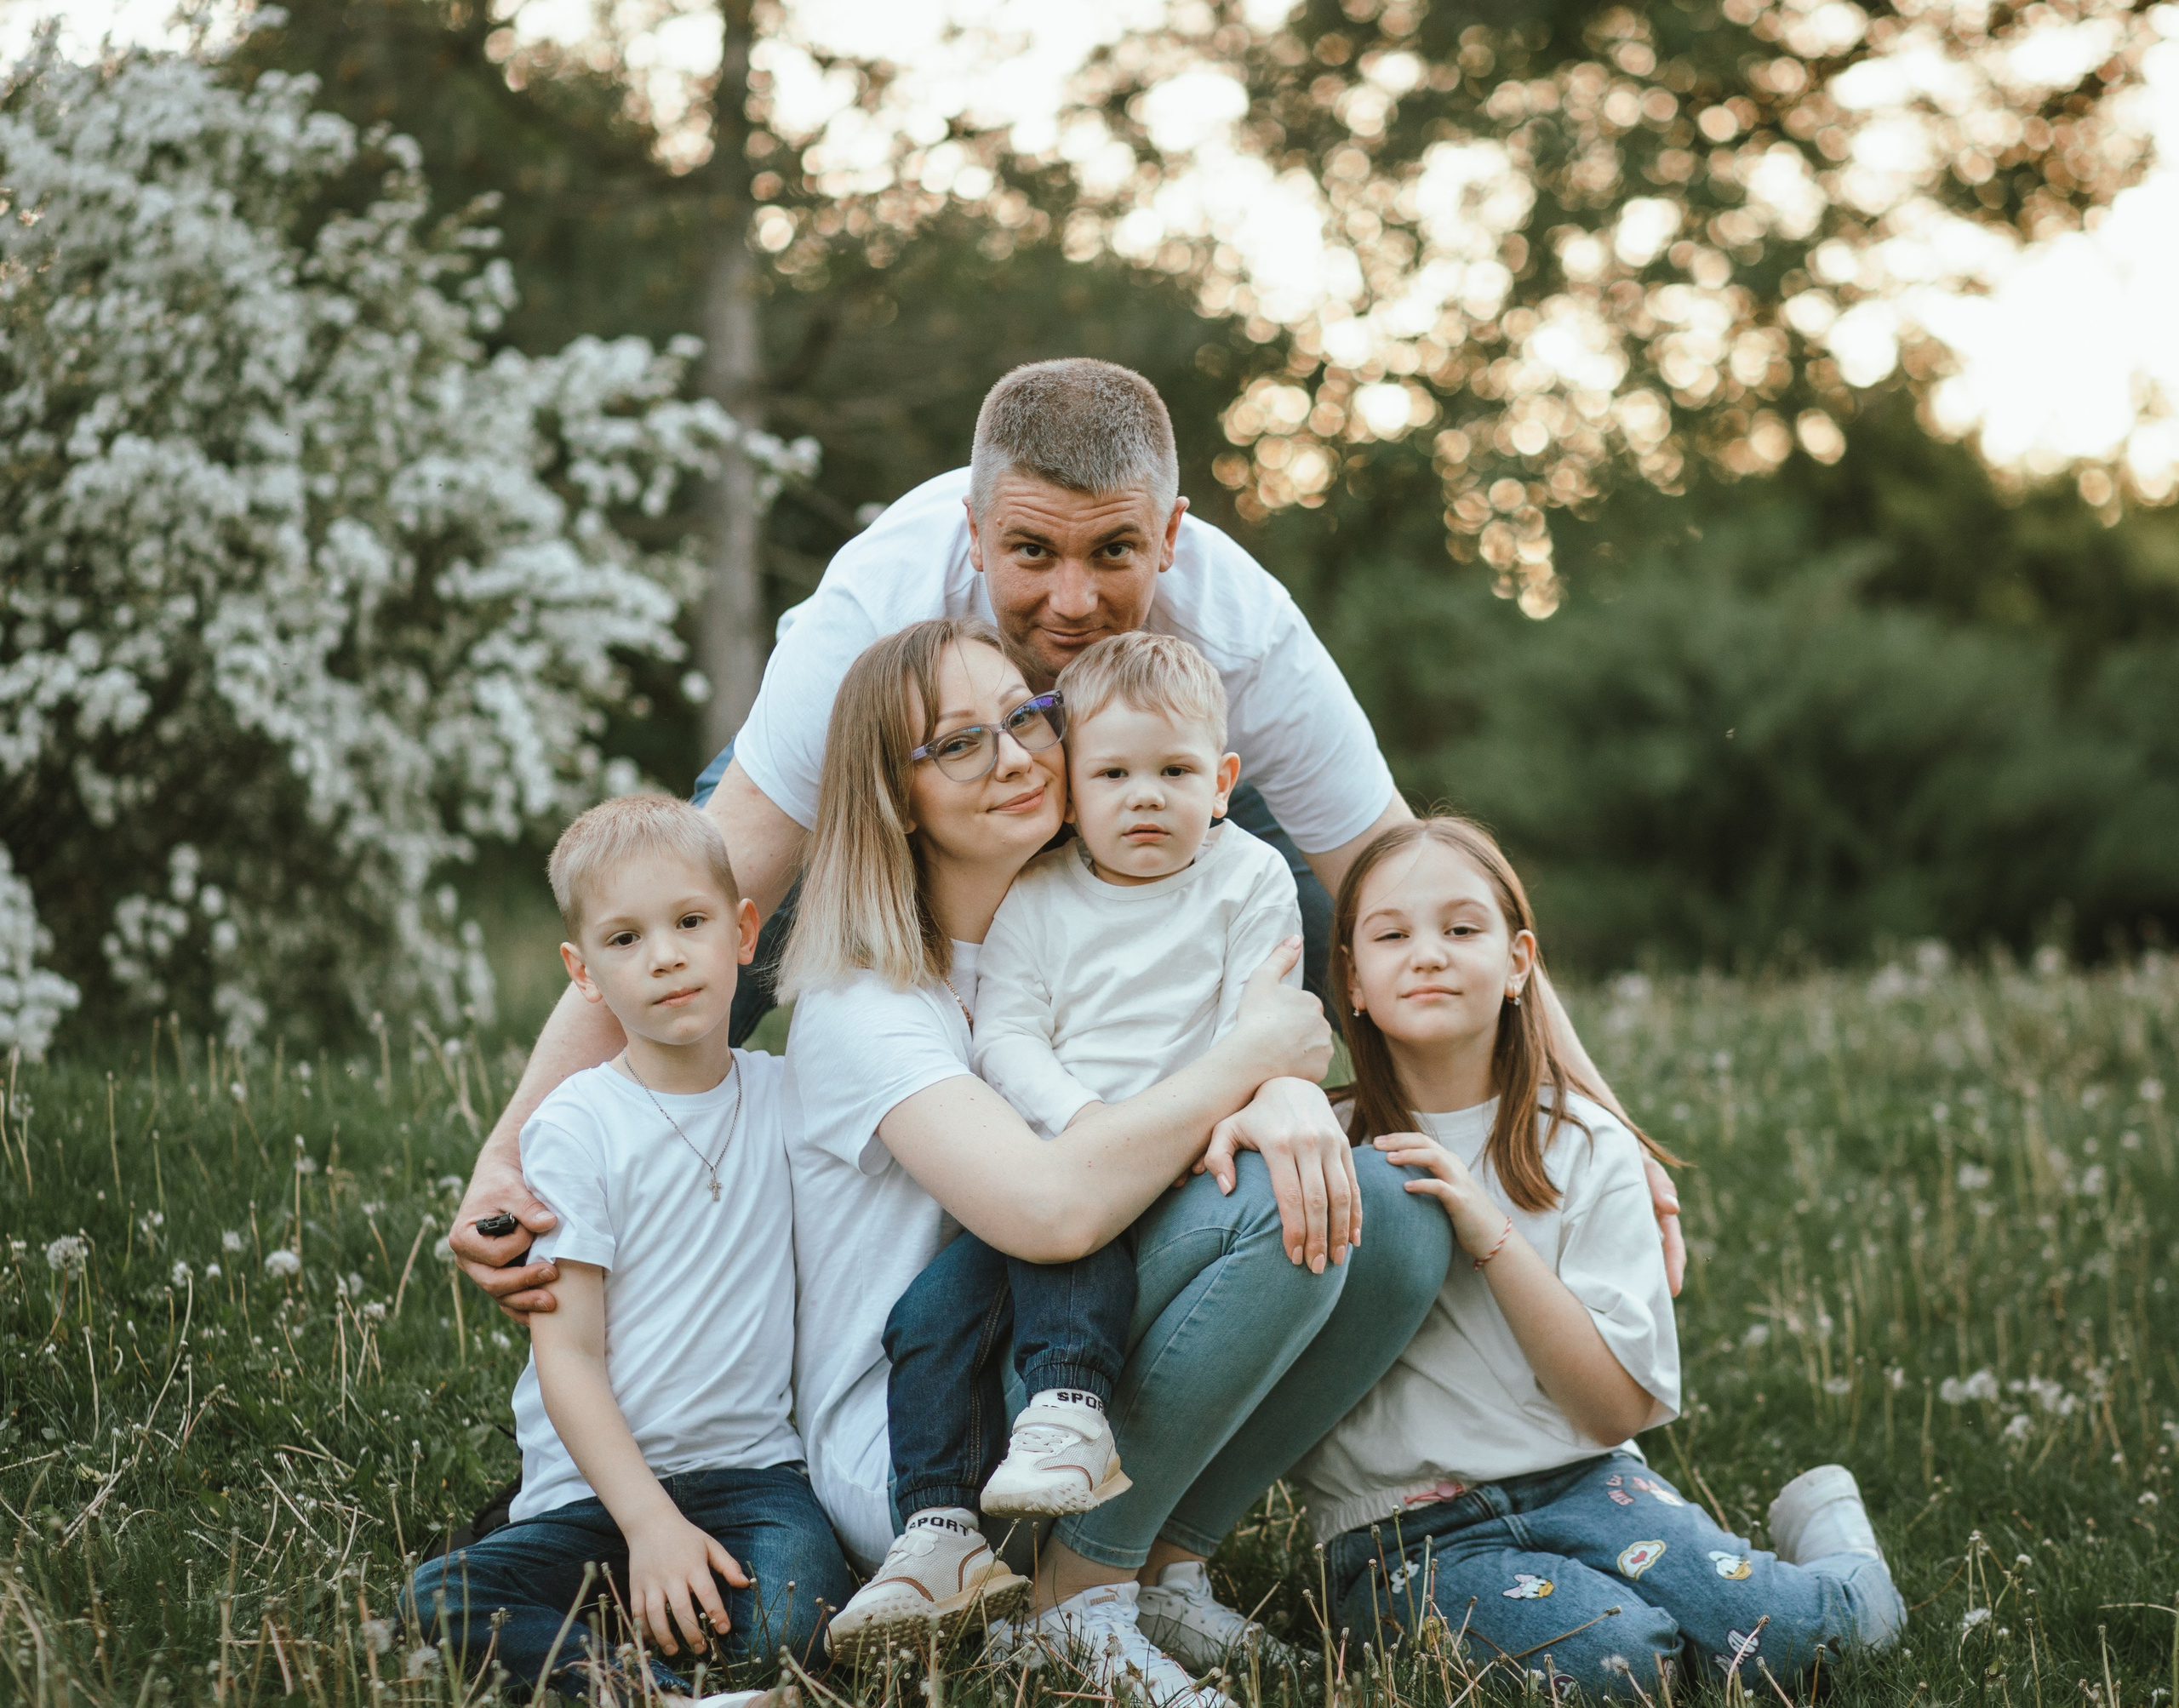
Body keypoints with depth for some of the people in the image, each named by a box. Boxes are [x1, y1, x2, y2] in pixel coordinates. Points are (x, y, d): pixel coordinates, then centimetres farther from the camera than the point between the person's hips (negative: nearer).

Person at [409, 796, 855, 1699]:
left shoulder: (785, 1097, 8)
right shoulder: (576, 1126, -5)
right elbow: (567, 1358, -9)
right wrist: (650, 1522, -19)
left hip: (748, 1464, 2)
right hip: (591, 1486, -2)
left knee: (791, 1617, -31)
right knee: (440, 1596, -28)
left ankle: (595, 1652, -9)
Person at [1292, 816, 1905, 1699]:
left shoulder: (1588, 1152, 1)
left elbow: (1619, 1409, -5)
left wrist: (1491, 1234, -16)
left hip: (1578, 1481, 2)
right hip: (1404, 1528, -2)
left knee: (1781, 1628, -20)